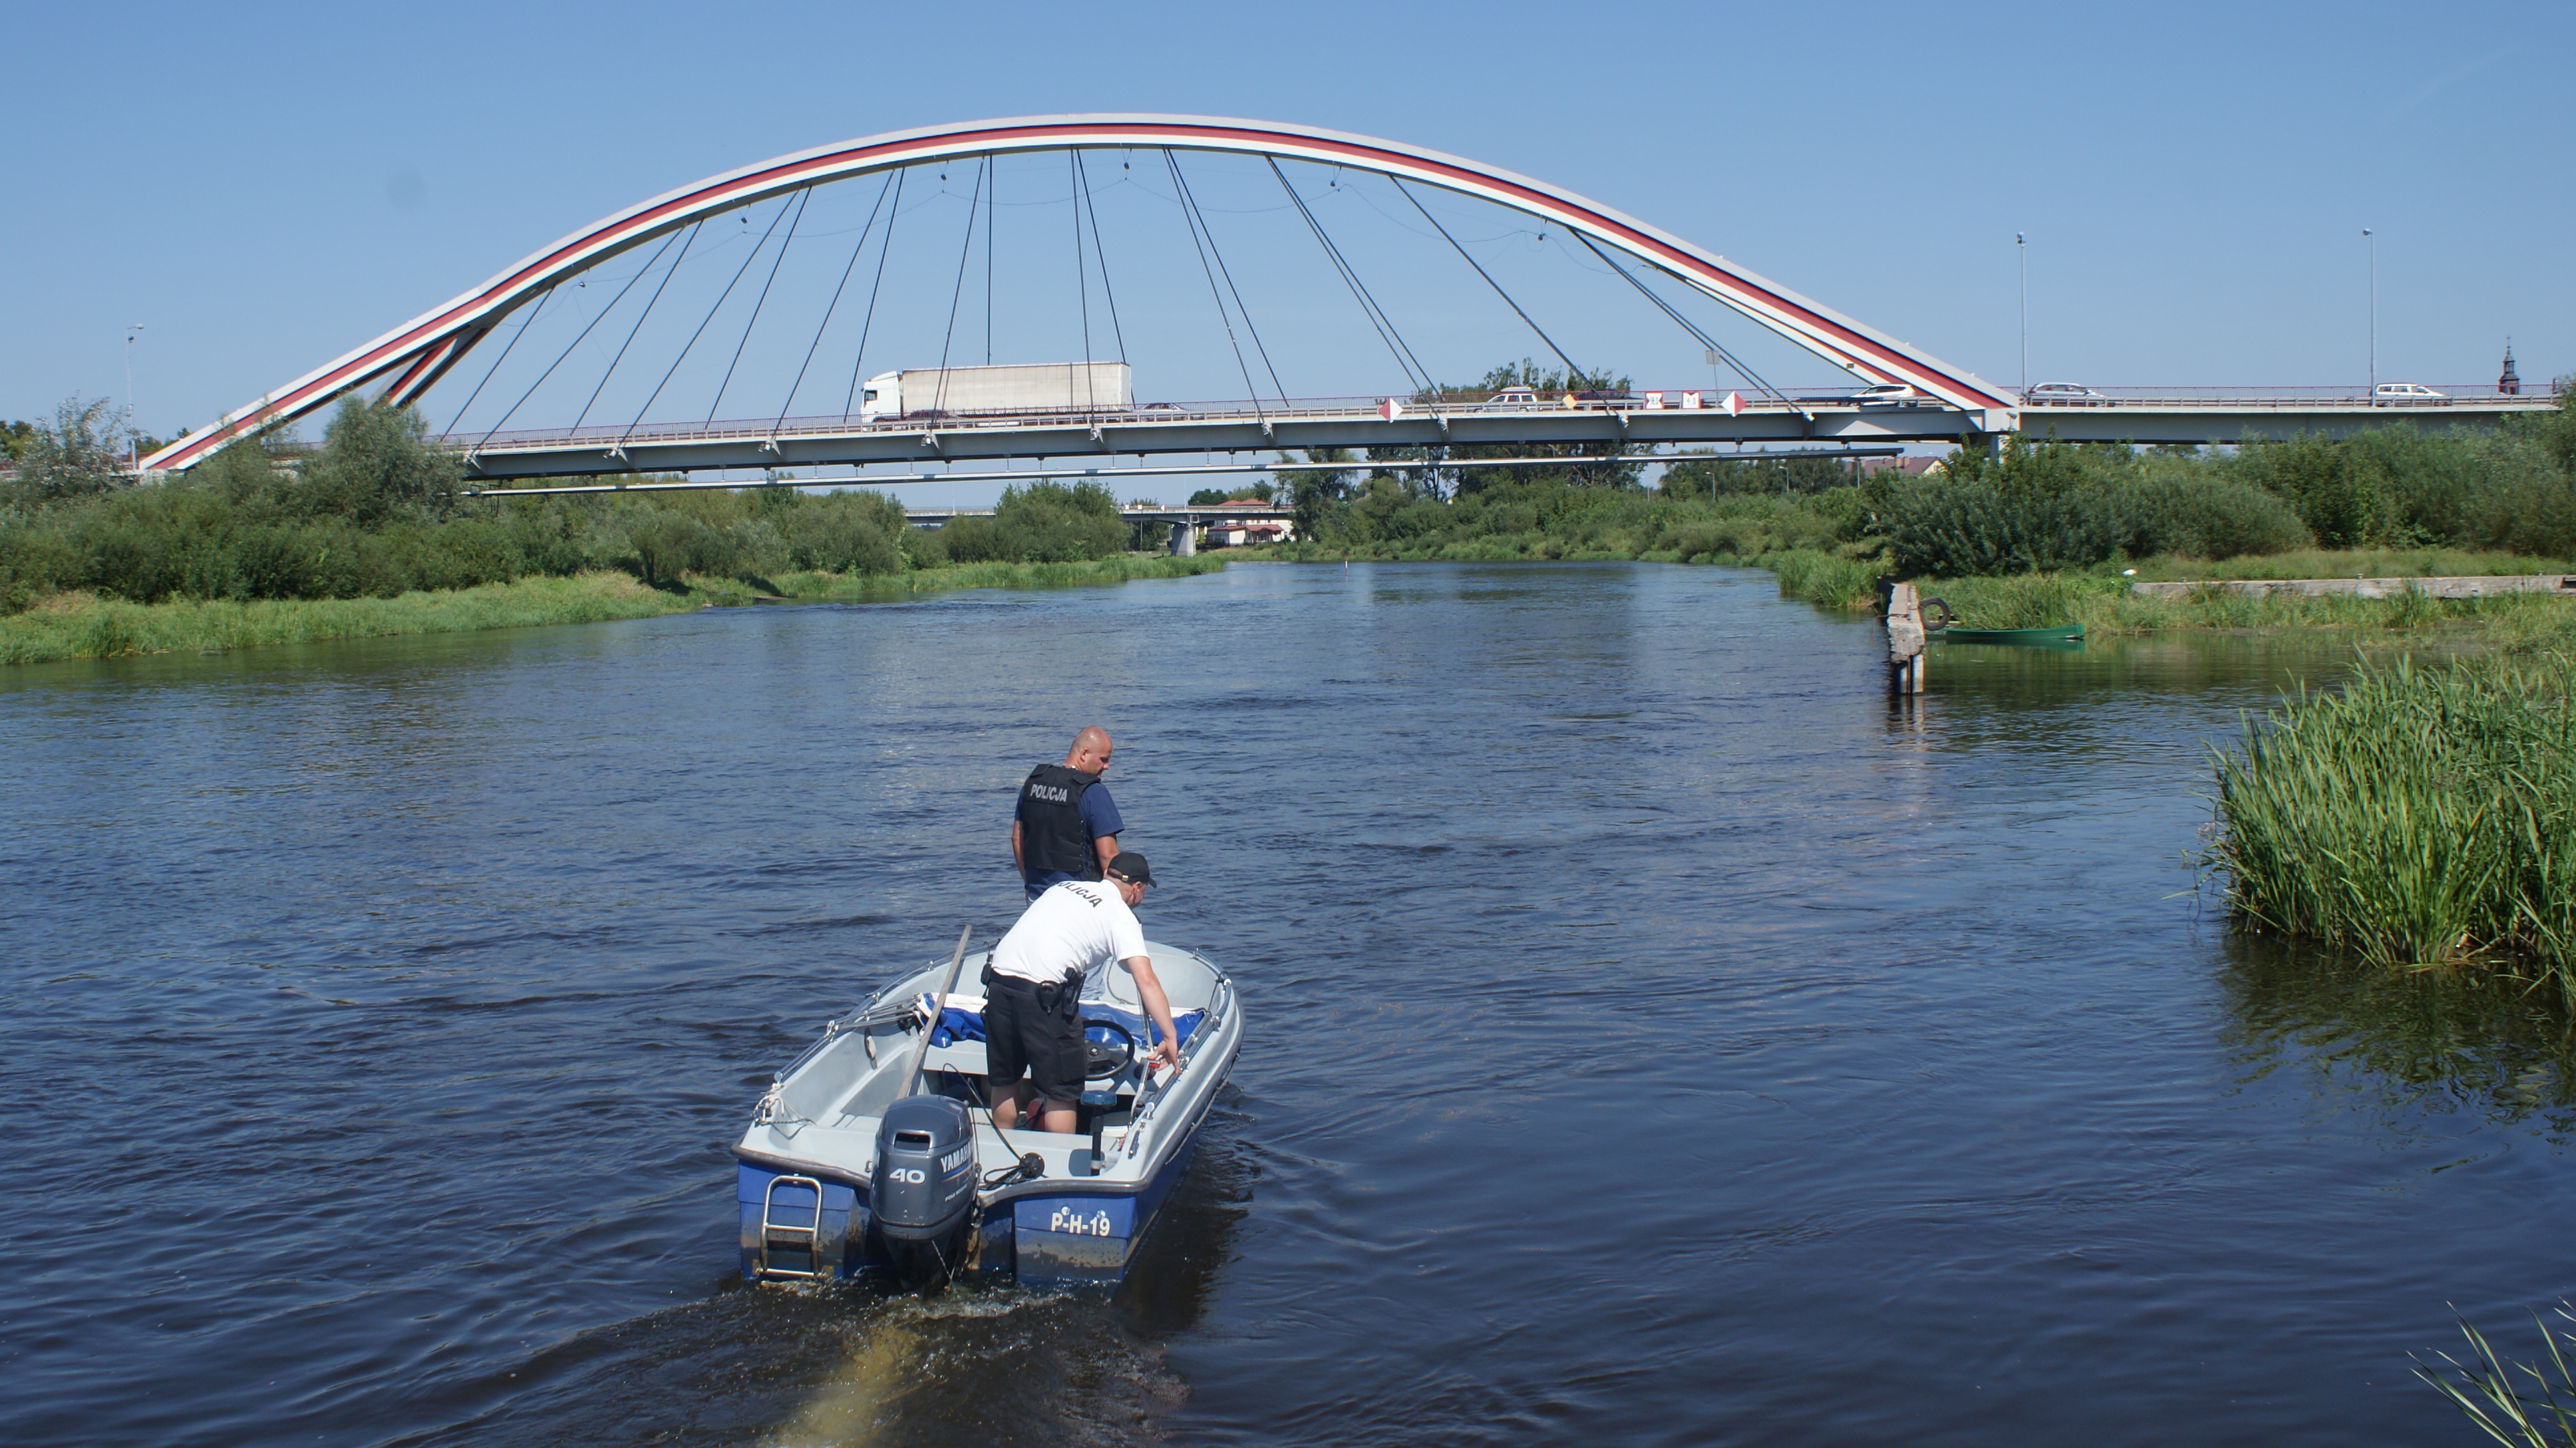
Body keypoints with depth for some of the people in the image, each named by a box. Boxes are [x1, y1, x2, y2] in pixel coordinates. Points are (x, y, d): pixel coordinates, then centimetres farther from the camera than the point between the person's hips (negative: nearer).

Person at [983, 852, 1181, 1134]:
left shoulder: (1064, 886, 22)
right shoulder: (1122, 916, 3)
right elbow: (1147, 981, -7)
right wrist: (1170, 1038, -7)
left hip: (997, 976, 7)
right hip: (1044, 993, -7)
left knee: (1003, 1083, 21)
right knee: (1061, 1093, 4)